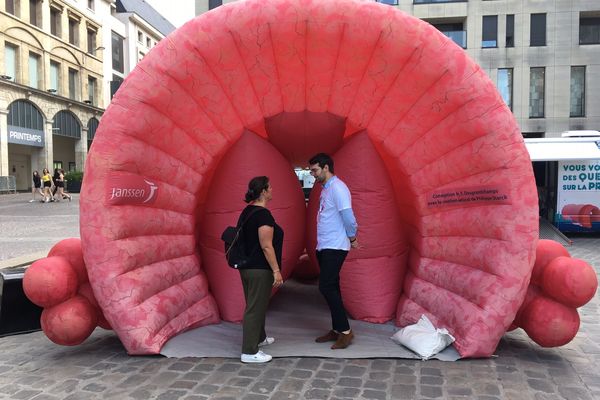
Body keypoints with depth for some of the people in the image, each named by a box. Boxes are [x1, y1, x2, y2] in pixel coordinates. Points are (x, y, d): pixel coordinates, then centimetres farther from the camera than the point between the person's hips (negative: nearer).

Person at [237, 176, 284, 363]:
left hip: (246, 267, 10)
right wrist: (276, 270, -18)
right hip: (260, 270, -10)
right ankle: (249, 352, 5)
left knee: (255, 304, 22)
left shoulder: (247, 211, 10)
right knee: (255, 308, -2)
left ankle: (259, 338, 39)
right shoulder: (263, 214, -18)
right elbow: (266, 246, -22)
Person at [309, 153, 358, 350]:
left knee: (327, 287, -11)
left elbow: (348, 216, -18)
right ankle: (336, 330, 20)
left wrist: (352, 238, -6)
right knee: (330, 287, 12)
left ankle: (345, 331, -2)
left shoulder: (337, 187, -14)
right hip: (323, 247, 9)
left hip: (335, 247, -9)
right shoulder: (325, 189, 15)